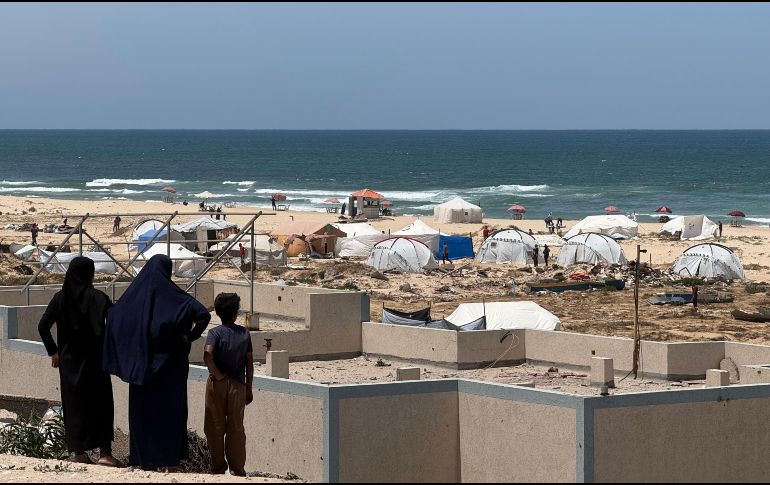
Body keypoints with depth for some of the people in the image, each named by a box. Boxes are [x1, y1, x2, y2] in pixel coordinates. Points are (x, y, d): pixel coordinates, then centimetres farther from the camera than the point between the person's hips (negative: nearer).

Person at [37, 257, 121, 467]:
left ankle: (79, 451, 13)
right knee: (101, 402, 3)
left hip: (69, 360, 3)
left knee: (74, 404, 12)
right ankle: (104, 452, -6)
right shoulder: (98, 298, -9)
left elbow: (43, 326, -2)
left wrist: (53, 351, 6)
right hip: (95, 360, -3)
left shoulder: (61, 298, -1)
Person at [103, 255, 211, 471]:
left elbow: (112, 316, 2)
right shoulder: (173, 295, -9)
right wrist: (190, 337, -8)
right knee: (170, 409, 5)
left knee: (142, 408, 10)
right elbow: (203, 314, -20)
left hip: (140, 362, 2)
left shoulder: (134, 294, 0)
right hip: (170, 362, -2)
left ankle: (143, 460, 11)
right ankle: (171, 461, 3)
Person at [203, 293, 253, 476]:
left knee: (215, 427, 8)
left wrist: (217, 375, -12)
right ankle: (237, 469, 11)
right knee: (236, 428, 9)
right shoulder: (244, 333, 1)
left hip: (217, 384, -2)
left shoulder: (215, 333, -8)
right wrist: (249, 388, 11)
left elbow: (207, 356, -26)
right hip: (238, 385, 2)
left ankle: (218, 467, 12)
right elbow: (250, 363, 3)